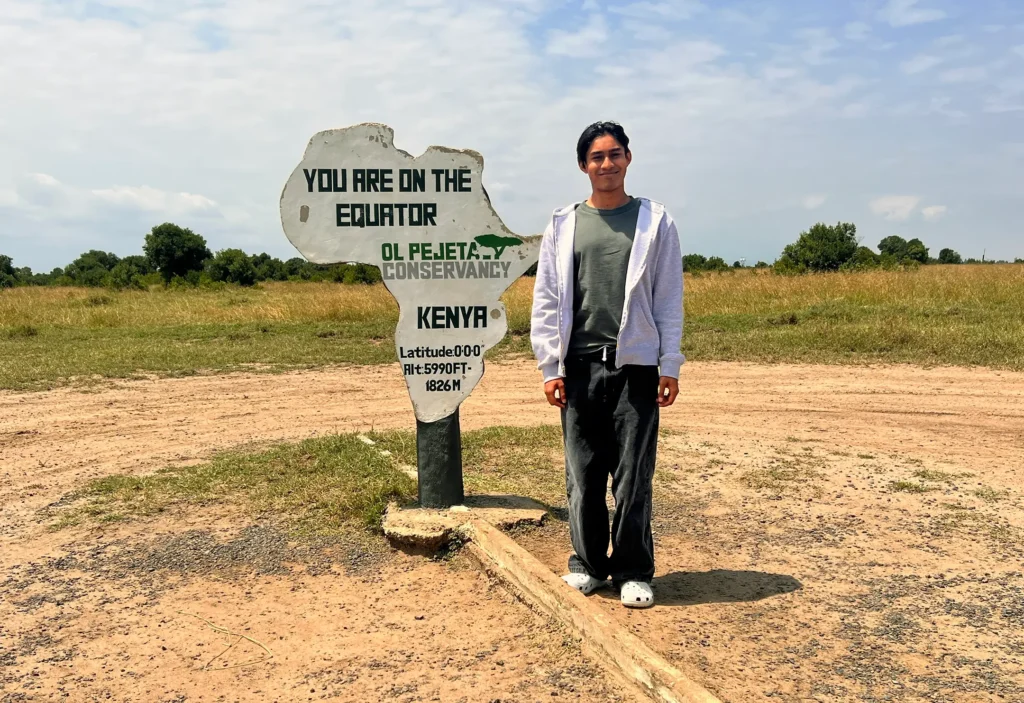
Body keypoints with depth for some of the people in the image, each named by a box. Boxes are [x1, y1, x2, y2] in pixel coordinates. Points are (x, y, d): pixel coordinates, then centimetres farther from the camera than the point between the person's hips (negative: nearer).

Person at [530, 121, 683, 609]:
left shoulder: (655, 221, 7)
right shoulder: (563, 225, 9)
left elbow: (669, 299, 4)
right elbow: (546, 300, 6)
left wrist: (669, 365, -2)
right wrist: (550, 366, 0)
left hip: (635, 366, -1)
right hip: (578, 367, 2)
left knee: (633, 477, 1)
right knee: (583, 474, 7)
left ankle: (633, 572, 14)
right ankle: (588, 563, 22)